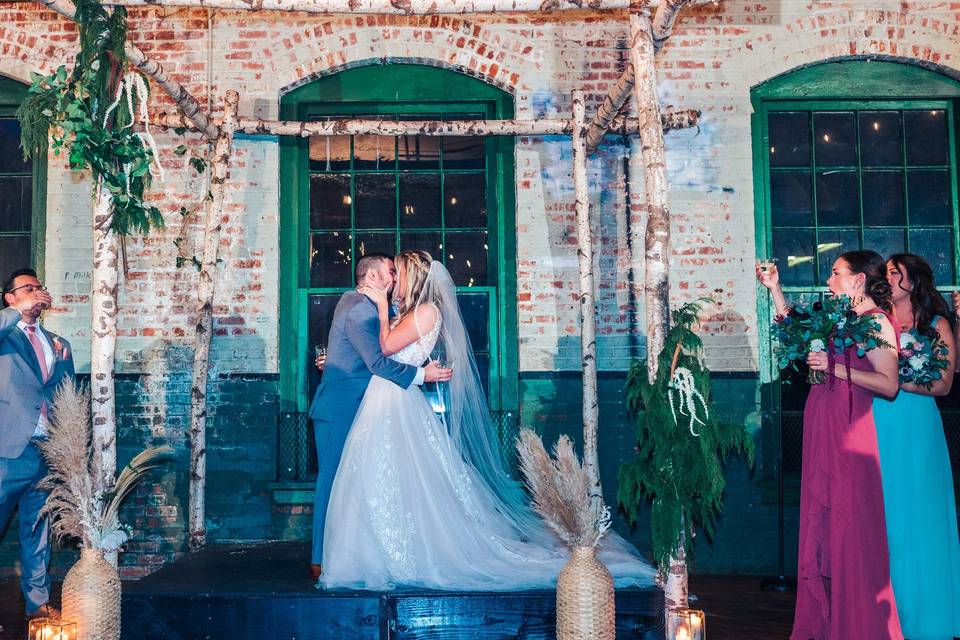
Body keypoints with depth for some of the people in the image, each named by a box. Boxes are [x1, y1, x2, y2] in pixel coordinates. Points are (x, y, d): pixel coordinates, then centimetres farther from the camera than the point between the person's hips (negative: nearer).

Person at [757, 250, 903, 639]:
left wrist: (835, 368, -16)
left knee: (849, 526, -4)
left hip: (849, 431, -8)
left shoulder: (876, 321, -7)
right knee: (821, 523, 9)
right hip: (821, 428, 8)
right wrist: (774, 288, 25)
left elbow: (889, 384, -15)